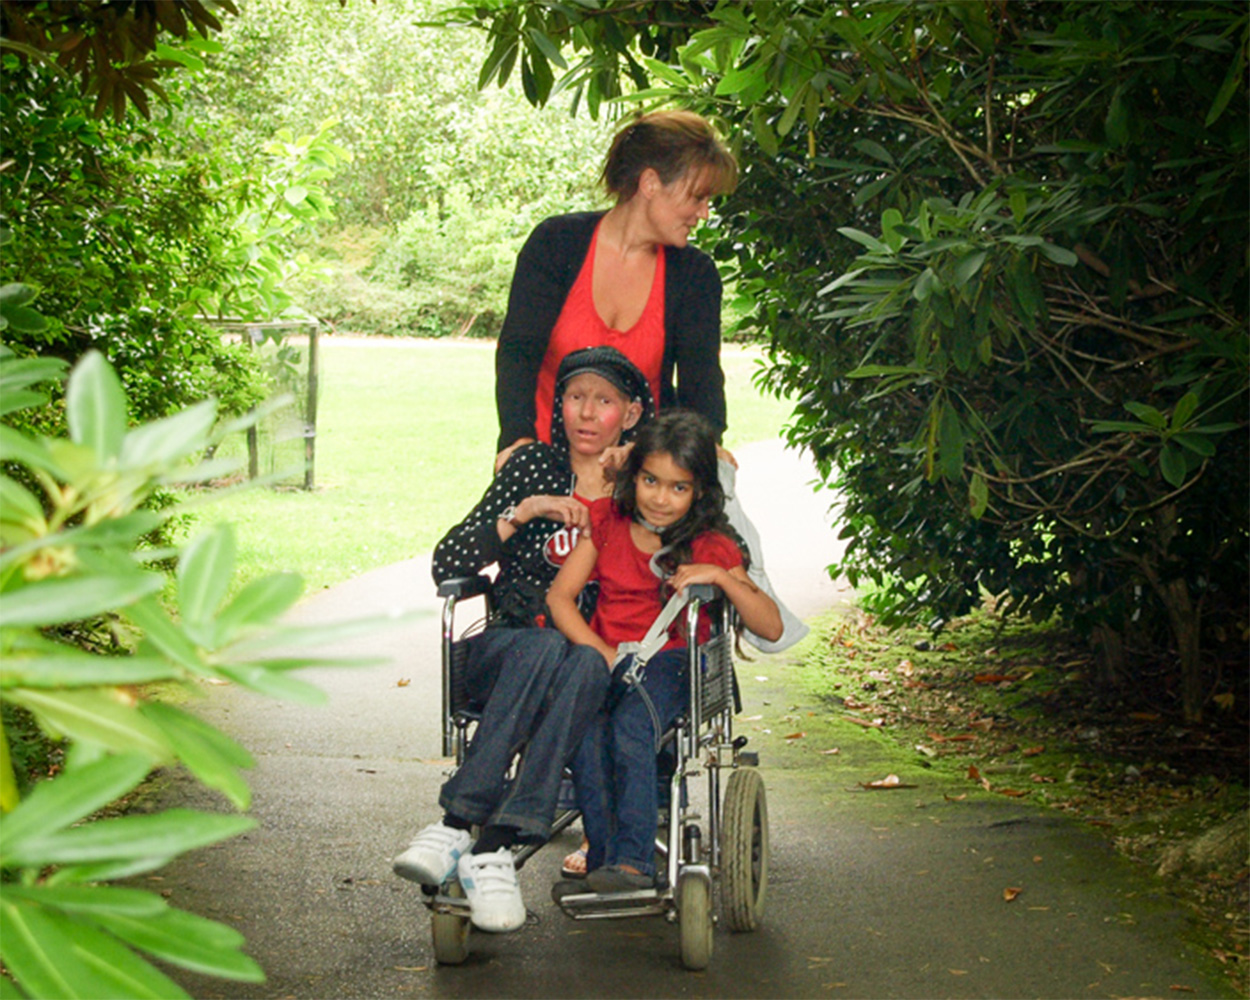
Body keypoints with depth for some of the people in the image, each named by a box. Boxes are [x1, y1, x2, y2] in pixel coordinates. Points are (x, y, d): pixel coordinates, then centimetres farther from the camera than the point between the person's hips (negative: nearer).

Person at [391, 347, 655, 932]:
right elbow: (446, 565, 1)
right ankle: (492, 849, -41)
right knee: (543, 648, -36)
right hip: (508, 651, 0)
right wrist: (523, 512, -11)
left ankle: (459, 828, -44)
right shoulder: (534, 468, 9)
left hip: (600, 656, 0)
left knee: (583, 664, -37)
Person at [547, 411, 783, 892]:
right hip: (602, 657, 3)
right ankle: (604, 857, -24)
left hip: (669, 661, -3)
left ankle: (634, 860, -32)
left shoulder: (710, 547, 2)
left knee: (631, 726, -35)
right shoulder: (606, 521, 10)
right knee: (583, 729, -30)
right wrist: (601, 653, -12)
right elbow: (560, 595, 4)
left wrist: (722, 578, -20)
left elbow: (771, 627, -4)